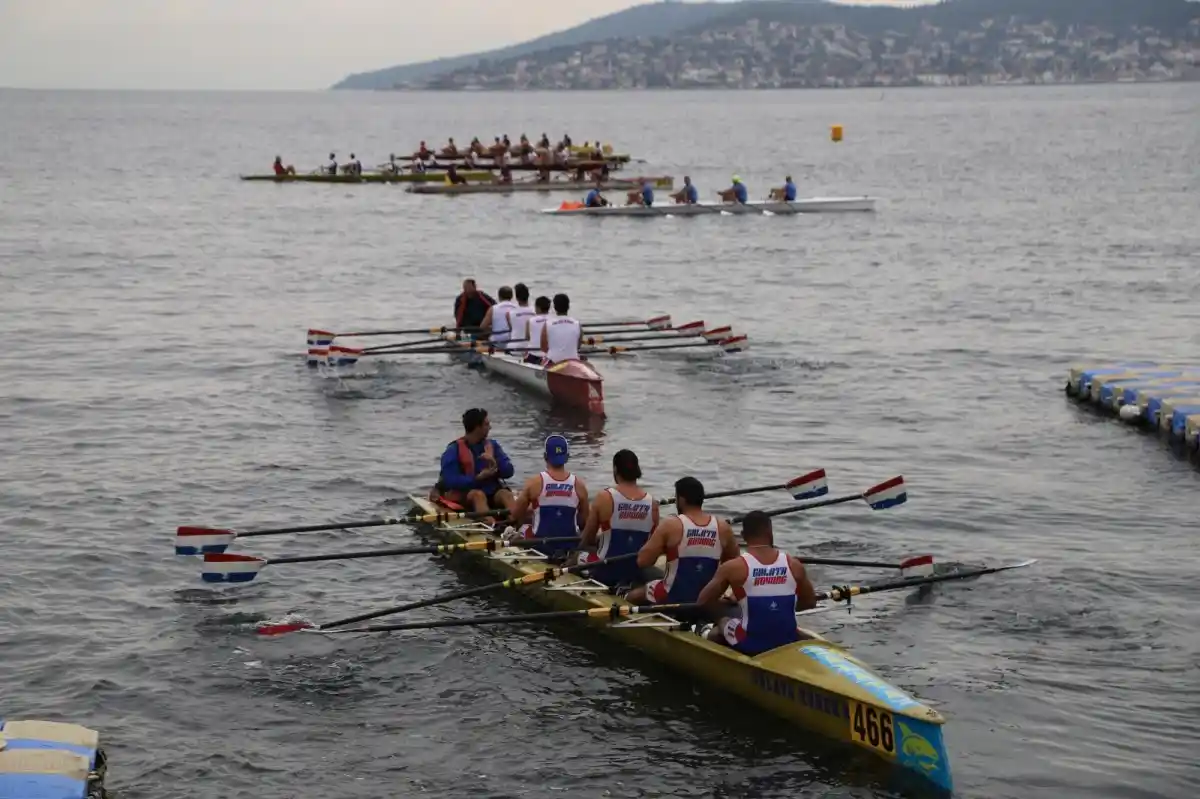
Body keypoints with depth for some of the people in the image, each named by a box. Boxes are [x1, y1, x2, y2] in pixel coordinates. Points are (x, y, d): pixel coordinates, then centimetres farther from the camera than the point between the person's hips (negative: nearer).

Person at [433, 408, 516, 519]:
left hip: (491, 493, 4)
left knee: (506, 494, -26)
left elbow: (508, 472, 5)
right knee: (478, 494, -35)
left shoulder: (492, 445, 12)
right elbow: (450, 480, -14)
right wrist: (478, 478, -21)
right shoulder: (454, 450, -4)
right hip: (464, 495, -4)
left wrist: (494, 462, -15)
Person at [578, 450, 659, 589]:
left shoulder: (604, 498, -13)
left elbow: (586, 540, -4)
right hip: (638, 573, 3)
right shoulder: (652, 503, -6)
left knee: (581, 556, 26)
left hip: (607, 571, -3)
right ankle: (630, 584, 10)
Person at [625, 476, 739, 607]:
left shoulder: (670, 525, -13)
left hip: (673, 598, -4)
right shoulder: (723, 527, -4)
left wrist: (663, 549, 6)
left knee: (632, 596, 22)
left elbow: (642, 561, -11)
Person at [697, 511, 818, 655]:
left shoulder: (733, 567, -11)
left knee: (723, 623, 27)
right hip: (788, 644, 2)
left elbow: (702, 603, -3)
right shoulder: (794, 565, -3)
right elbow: (810, 602, 11)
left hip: (749, 646, -2)